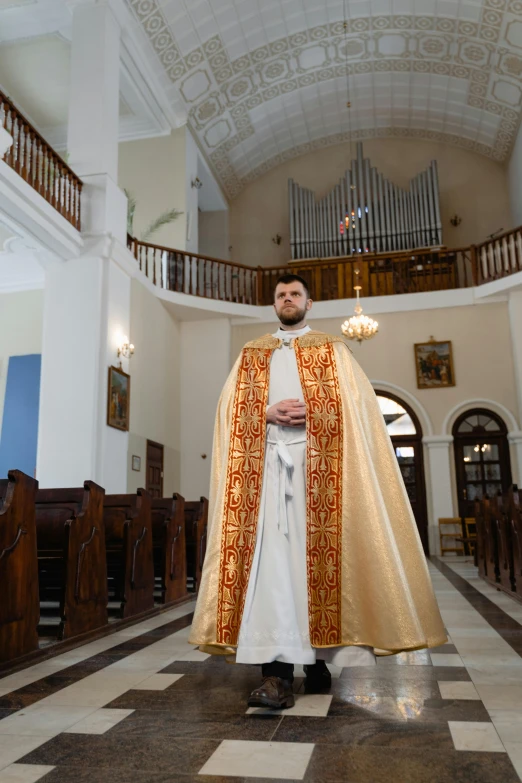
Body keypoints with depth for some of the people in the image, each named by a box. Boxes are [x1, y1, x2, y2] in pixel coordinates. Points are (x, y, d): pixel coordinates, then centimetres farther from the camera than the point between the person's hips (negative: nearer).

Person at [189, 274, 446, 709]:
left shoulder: (333, 350, 14)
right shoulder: (251, 354, 20)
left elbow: (358, 406, 3)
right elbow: (232, 407, 9)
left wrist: (313, 413, -14)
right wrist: (270, 413, -9)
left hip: (318, 462, -1)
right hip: (266, 462, 1)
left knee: (319, 553, -3)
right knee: (269, 556, -9)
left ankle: (319, 658, 13)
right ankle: (278, 671, -11)